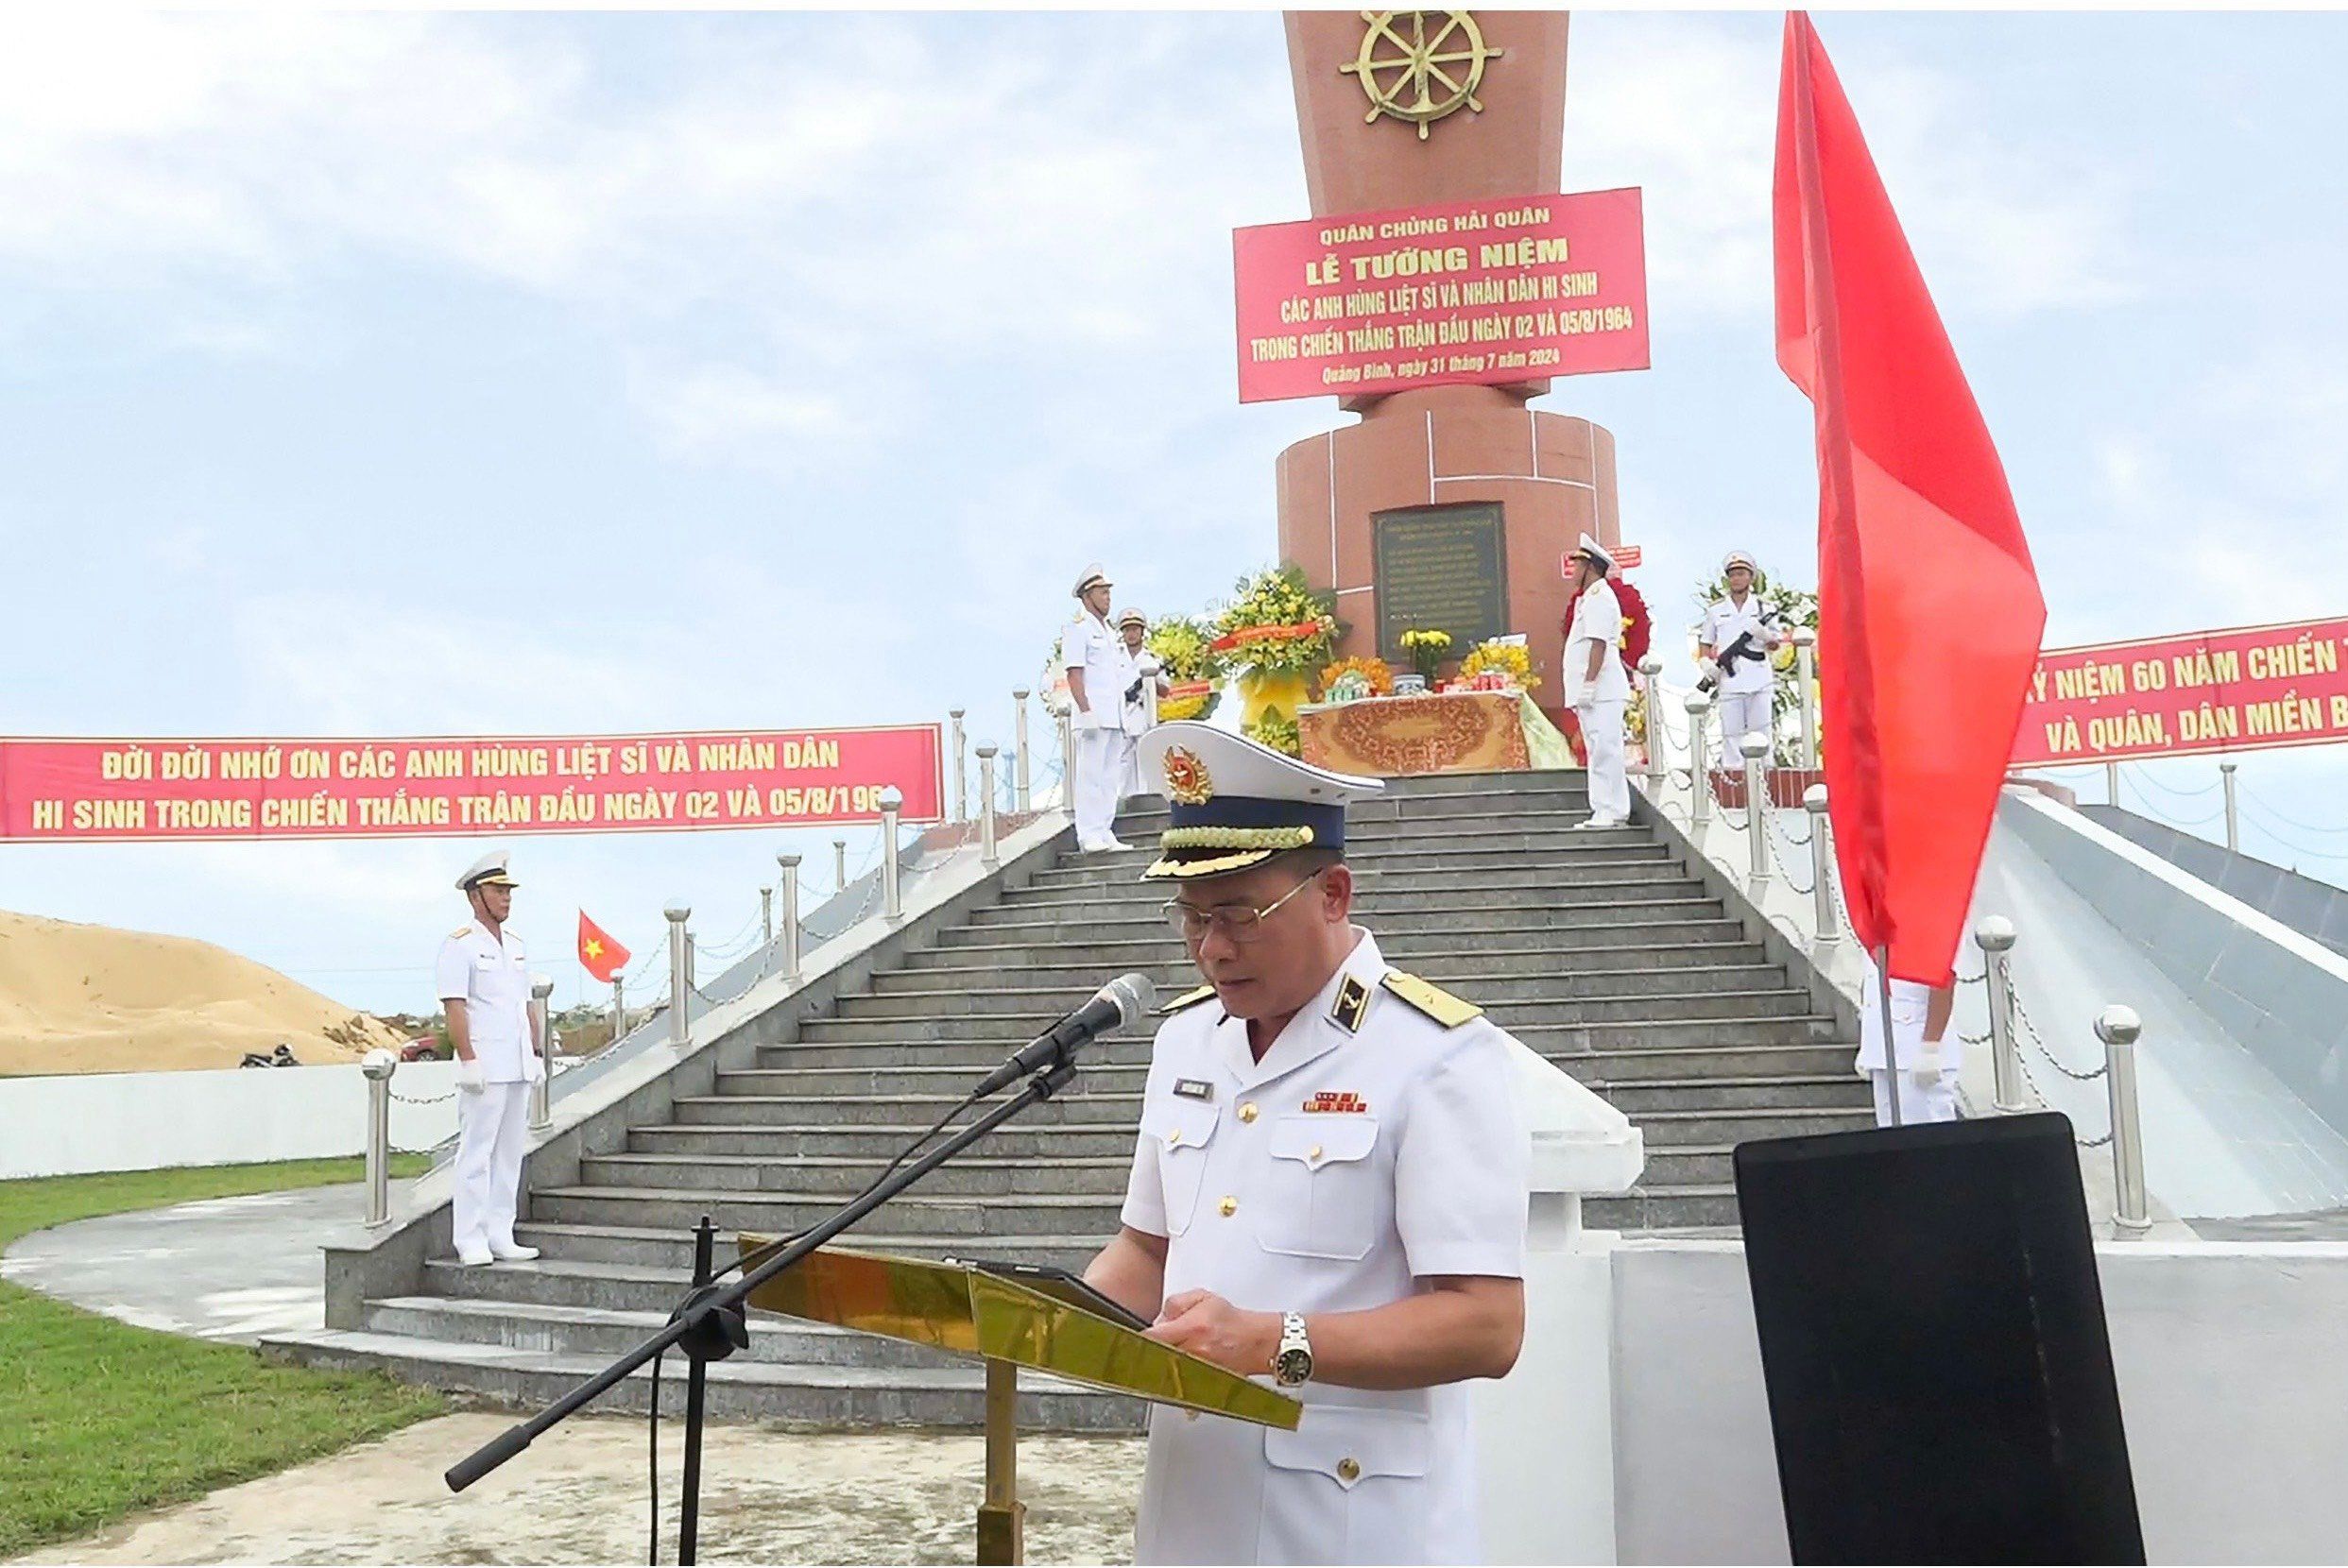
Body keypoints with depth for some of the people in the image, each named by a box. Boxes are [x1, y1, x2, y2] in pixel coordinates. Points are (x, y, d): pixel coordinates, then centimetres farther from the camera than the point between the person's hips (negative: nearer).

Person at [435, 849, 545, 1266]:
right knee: (476, 1153, -5)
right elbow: (454, 1007, -12)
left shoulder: (515, 945, 18)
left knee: (510, 1153, 9)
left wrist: (536, 1054, 16)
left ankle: (500, 1238, 14)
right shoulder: (460, 944, -5)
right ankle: (471, 1241, -1)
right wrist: (468, 1059, -18)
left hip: (519, 1068, 8)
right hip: (484, 1067, -8)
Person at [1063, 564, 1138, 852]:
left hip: (1115, 717, 8)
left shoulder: (1112, 635, 23)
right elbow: (1074, 675, -11)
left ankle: (1105, 833, 10)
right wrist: (1086, 711, -19)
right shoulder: (1078, 630, -2)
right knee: (1090, 774, -9)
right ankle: (1089, 835, -9)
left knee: (1109, 776, 7)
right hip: (1093, 716, -8)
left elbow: (1129, 675, 24)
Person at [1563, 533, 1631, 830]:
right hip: (1593, 693, 11)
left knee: (1604, 750, -11)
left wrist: (1588, 684, -23)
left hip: (1601, 692, -11)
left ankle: (1609, 812, -12)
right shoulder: (1589, 598, 22)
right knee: (1600, 750, 11)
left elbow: (1599, 644, -19)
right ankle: (1608, 812, 14)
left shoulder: (1599, 598, -10)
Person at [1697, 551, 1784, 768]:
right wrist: (1705, 660, -5)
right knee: (1731, 734, 0)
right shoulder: (1715, 610, 10)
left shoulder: (1763, 608, 9)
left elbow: (1775, 643, 9)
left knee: (1760, 733, 0)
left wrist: (1765, 634, -14)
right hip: (1729, 682, 0)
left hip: (1758, 682, 0)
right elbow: (1705, 642, 15)